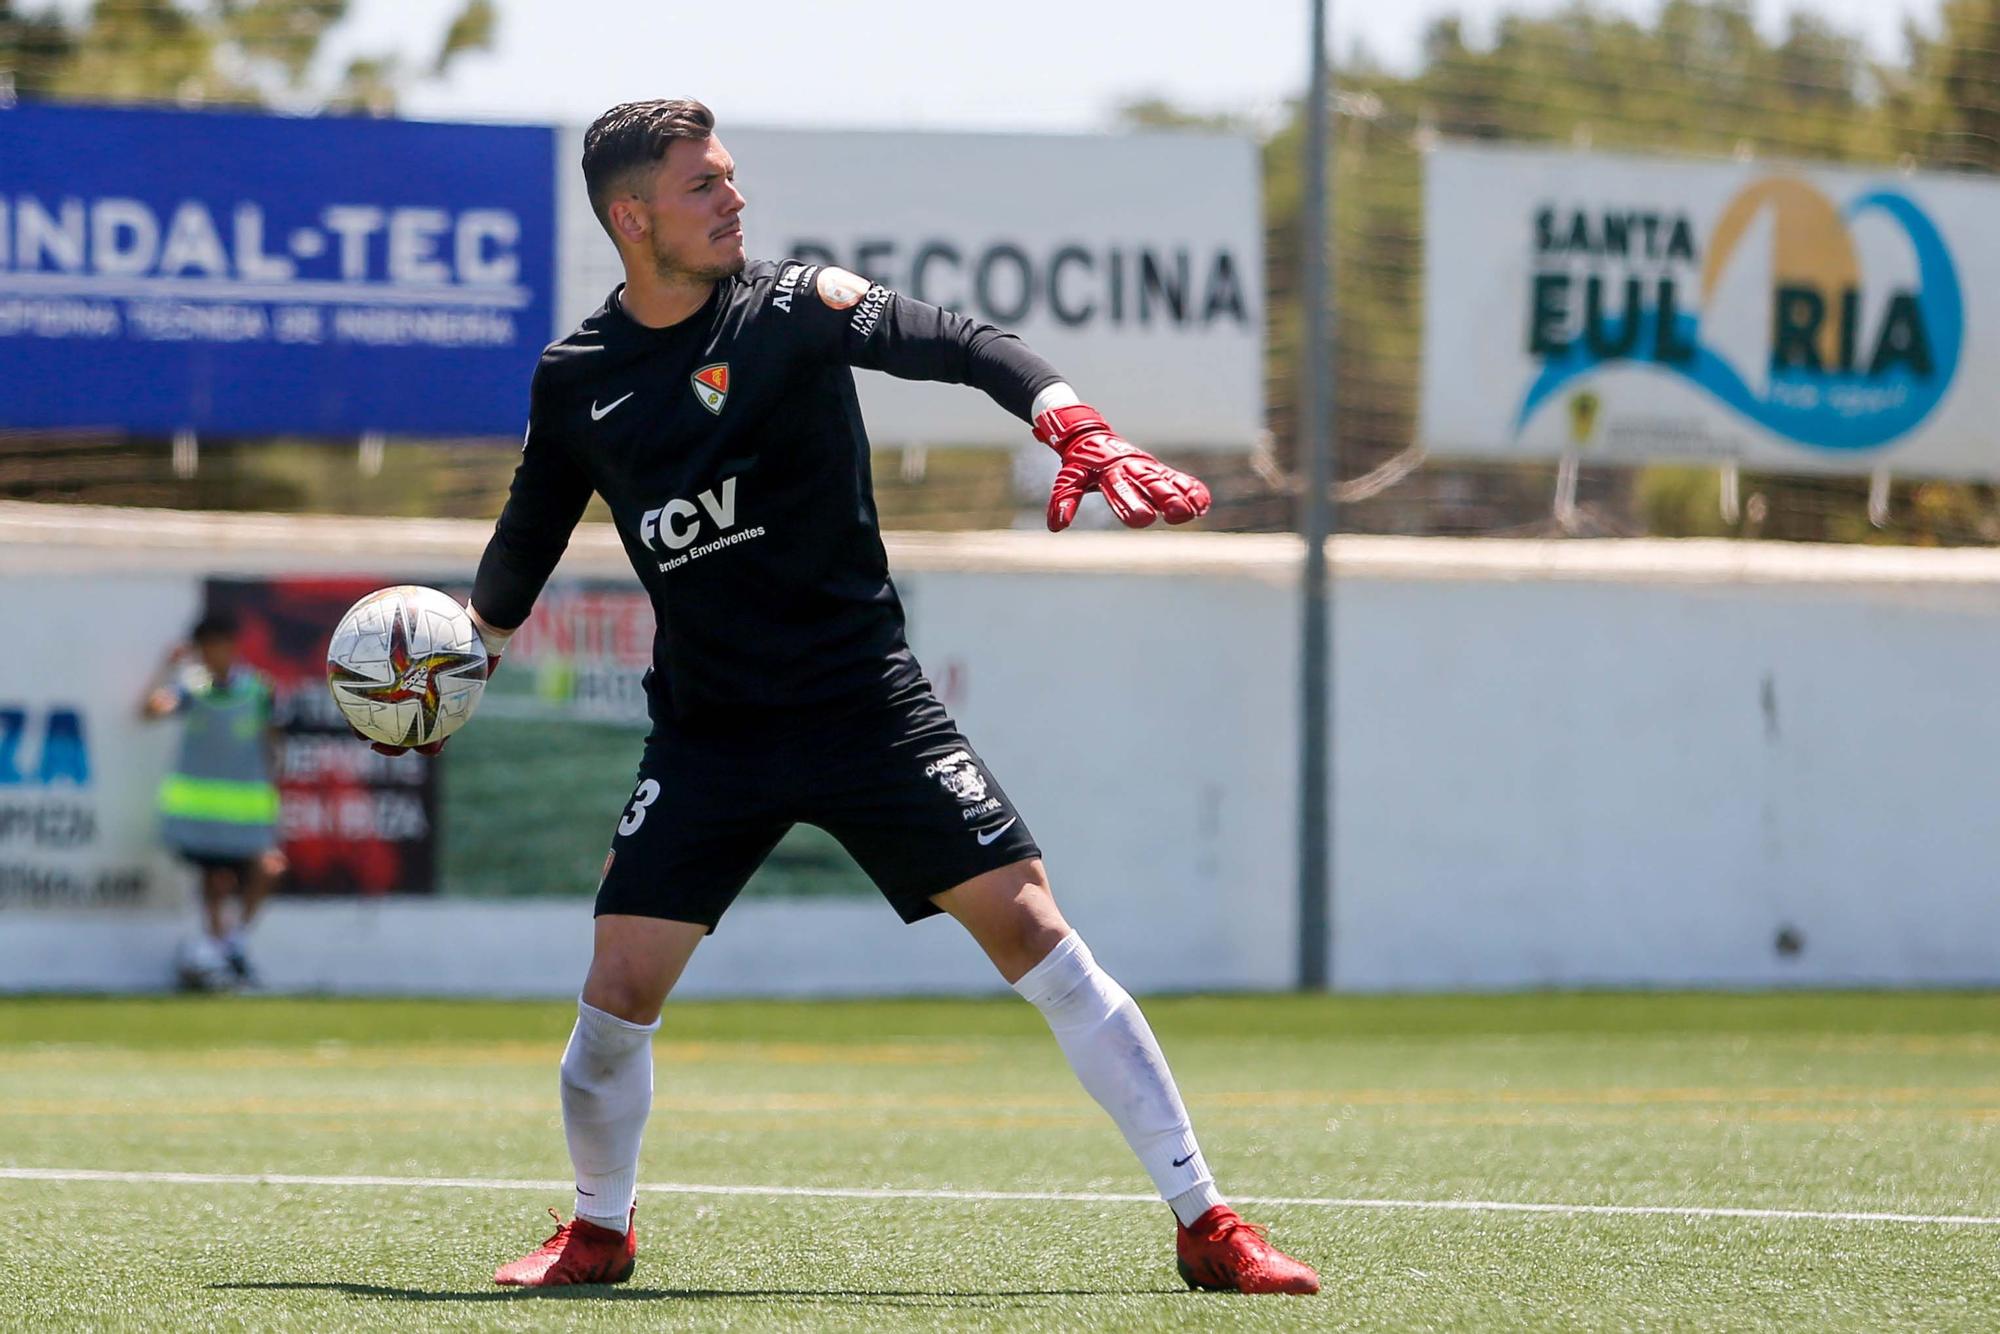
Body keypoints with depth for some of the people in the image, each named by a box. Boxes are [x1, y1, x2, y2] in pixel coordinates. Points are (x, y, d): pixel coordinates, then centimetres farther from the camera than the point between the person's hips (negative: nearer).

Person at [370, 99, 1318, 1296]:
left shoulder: (796, 309, -7)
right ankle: (601, 1232, 23)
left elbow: (955, 344, -24)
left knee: (1030, 930, -12)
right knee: (619, 990, -6)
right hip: (709, 734, 3)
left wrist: (1078, 432, -40)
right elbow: (532, 536, 23)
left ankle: (1204, 1224, -8)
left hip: (867, 703, -2)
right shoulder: (575, 384, 3)